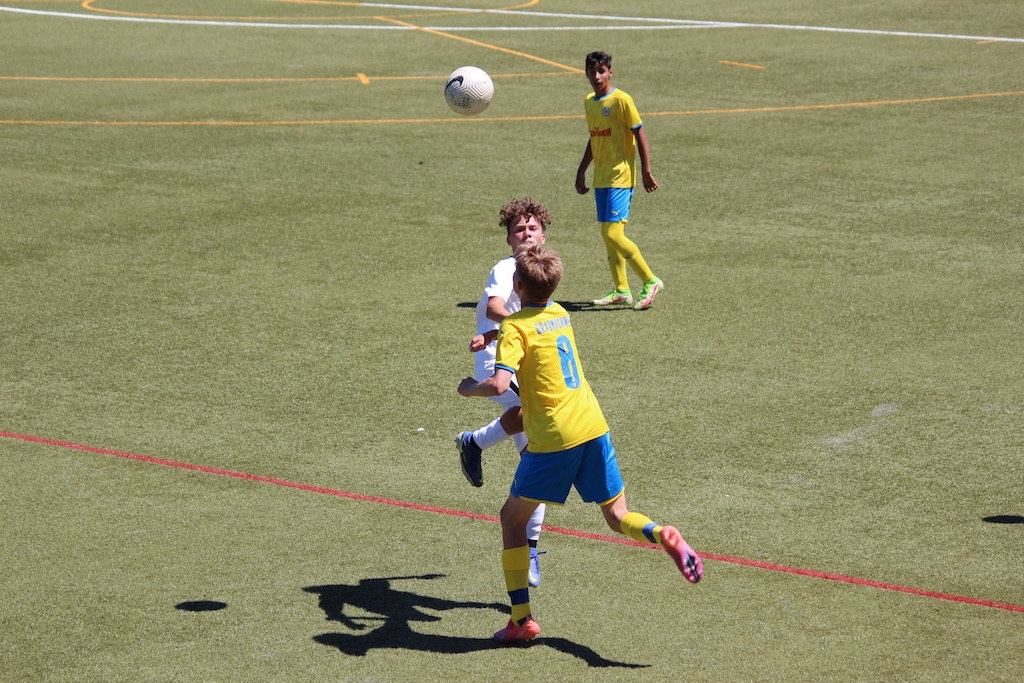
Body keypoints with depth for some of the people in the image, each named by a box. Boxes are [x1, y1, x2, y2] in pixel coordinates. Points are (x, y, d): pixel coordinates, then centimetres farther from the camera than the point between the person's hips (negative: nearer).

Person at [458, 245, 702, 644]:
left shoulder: (515, 328, -9)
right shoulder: (560, 315, 14)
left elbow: (499, 384, -22)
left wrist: (470, 388, -3)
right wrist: (493, 340, 33)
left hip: (553, 439, -6)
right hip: (593, 427, 6)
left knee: (512, 518, 10)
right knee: (617, 516, 13)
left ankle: (521, 619, 6)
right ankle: (663, 537, -22)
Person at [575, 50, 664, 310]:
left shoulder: (621, 100, -10)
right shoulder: (589, 103, 13)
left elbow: (640, 135, -9)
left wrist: (646, 171, -11)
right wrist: (581, 171, 24)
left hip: (621, 177, -8)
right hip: (601, 178, 8)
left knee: (613, 233, -15)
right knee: (608, 234, 8)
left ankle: (651, 281, -5)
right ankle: (621, 291, 17)